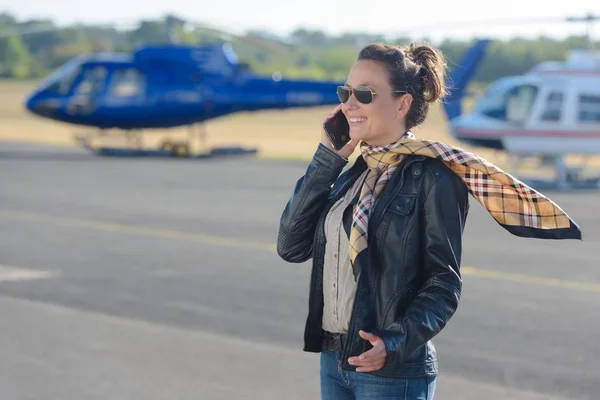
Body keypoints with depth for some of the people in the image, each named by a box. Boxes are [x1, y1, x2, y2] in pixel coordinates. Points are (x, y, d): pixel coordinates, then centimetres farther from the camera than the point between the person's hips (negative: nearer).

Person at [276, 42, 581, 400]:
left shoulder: (431, 176, -9)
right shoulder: (351, 172, 11)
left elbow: (444, 282, -11)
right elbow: (291, 246, 3)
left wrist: (397, 342, -25)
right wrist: (327, 158, 1)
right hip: (333, 358, 7)